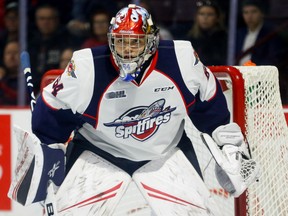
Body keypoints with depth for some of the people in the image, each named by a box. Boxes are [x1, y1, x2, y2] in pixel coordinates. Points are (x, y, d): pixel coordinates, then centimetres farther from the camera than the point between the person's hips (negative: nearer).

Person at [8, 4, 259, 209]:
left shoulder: (181, 59, -19)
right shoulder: (86, 68, -24)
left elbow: (210, 102, -2)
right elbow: (51, 114, -12)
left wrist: (231, 143, 4)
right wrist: (39, 161, -9)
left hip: (167, 147, 2)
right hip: (98, 148, -2)